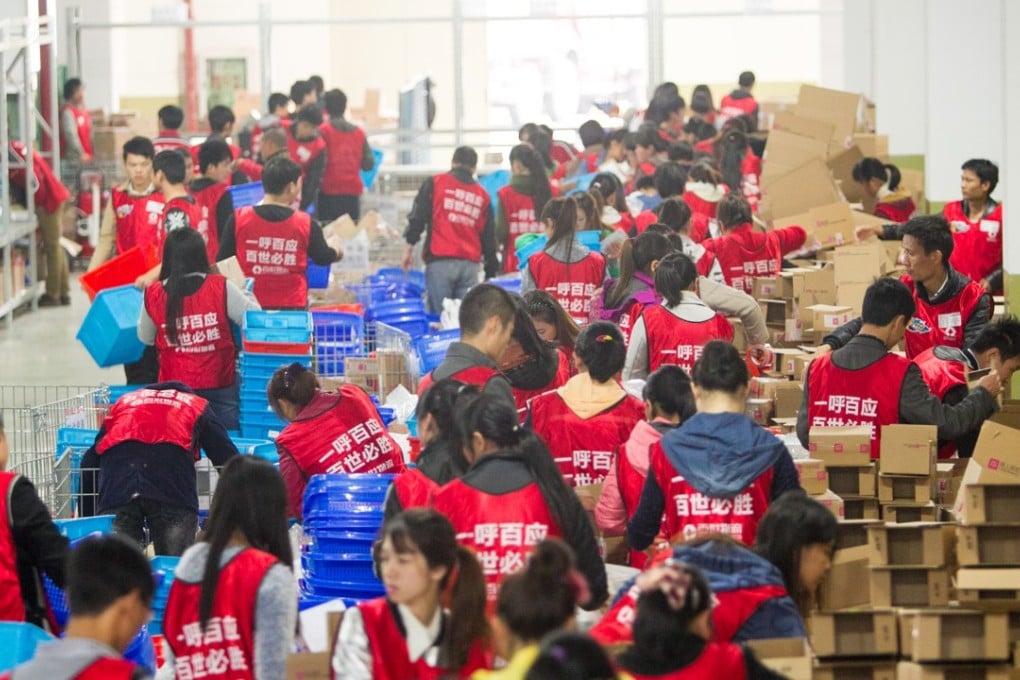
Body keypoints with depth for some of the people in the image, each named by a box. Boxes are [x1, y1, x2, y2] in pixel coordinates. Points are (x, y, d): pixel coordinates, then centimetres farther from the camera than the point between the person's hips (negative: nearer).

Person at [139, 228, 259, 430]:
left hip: (174, 388, 1)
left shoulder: (153, 295, -6)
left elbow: (145, 338, 9)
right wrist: (248, 296, 17)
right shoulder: (221, 288, -12)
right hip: (219, 385, -1)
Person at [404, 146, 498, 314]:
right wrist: (491, 273, 22)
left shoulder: (435, 183, 7)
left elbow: (417, 218, -1)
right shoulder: (482, 196, 16)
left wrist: (409, 247, 2)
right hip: (470, 264, 3)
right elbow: (489, 237, 18)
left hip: (440, 261, -3)